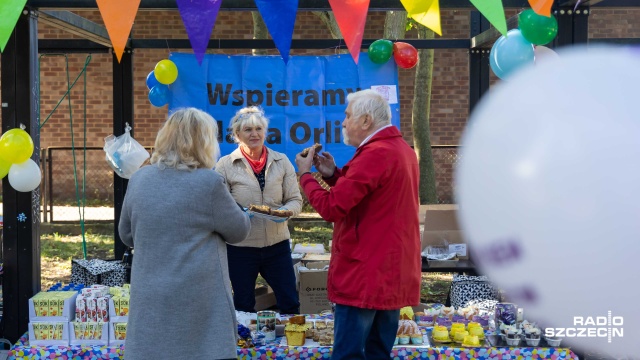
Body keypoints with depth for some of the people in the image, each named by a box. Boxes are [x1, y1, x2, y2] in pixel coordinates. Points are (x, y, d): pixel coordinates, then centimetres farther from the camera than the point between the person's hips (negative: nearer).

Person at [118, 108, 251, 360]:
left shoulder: (138, 179, 3)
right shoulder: (209, 182, -13)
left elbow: (126, 235, 15)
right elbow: (239, 231, 0)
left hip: (149, 303, 5)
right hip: (197, 304, -5)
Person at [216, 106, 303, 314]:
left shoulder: (281, 161, 5)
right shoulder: (225, 165, -1)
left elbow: (295, 200, 5)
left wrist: (286, 211, -17)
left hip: (277, 244, 2)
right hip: (240, 247, -1)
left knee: (290, 303, 6)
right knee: (243, 307, 12)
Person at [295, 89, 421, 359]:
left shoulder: (375, 154, -19)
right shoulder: (401, 149, 15)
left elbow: (331, 208, -20)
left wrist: (305, 174, -4)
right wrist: (334, 175, 9)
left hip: (366, 272, -10)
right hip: (394, 271, 10)